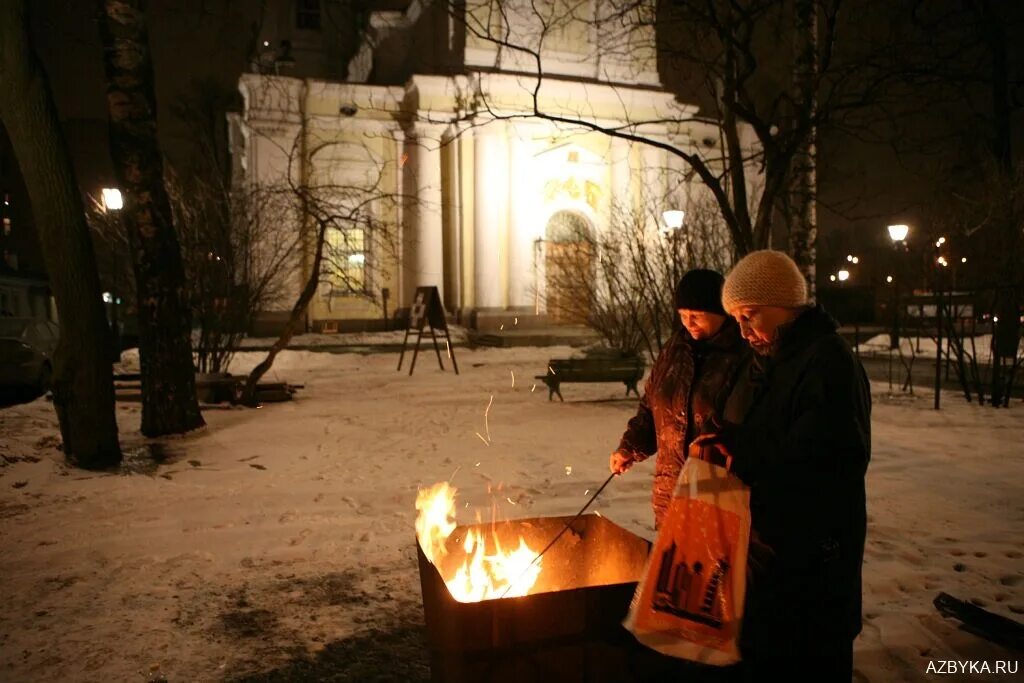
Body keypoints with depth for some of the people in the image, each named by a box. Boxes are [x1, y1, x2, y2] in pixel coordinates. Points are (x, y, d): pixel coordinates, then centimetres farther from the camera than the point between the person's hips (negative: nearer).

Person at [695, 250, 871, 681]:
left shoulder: (829, 361, -19)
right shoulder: (766, 362, 8)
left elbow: (833, 460, -25)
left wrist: (741, 451, -20)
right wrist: (728, 442, -4)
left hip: (814, 553, -8)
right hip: (768, 541, 8)